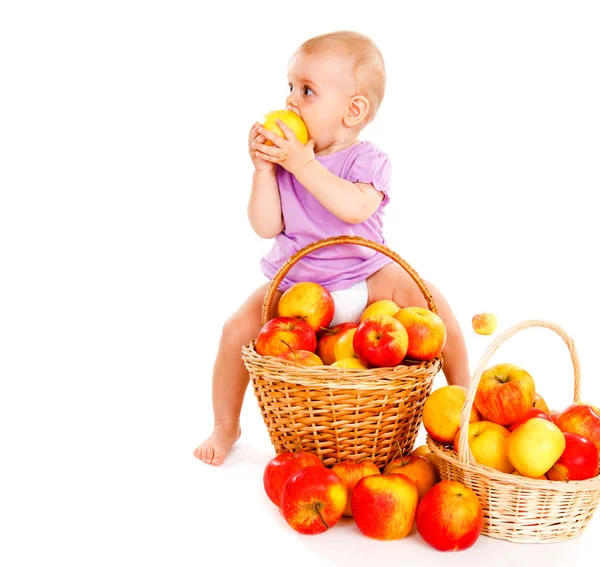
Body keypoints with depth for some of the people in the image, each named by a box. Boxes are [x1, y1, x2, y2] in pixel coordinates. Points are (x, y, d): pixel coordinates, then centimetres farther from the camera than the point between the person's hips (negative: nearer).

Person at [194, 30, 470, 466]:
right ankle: (226, 428, 6)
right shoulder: (285, 159, -4)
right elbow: (266, 227, -10)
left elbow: (356, 207, -34)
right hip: (295, 287, 2)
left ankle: (462, 391, -1)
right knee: (238, 328, -16)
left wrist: (304, 165, -33)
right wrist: (264, 169, -19)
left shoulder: (367, 160, -11)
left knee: (425, 295, -22)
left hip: (363, 279, -1)